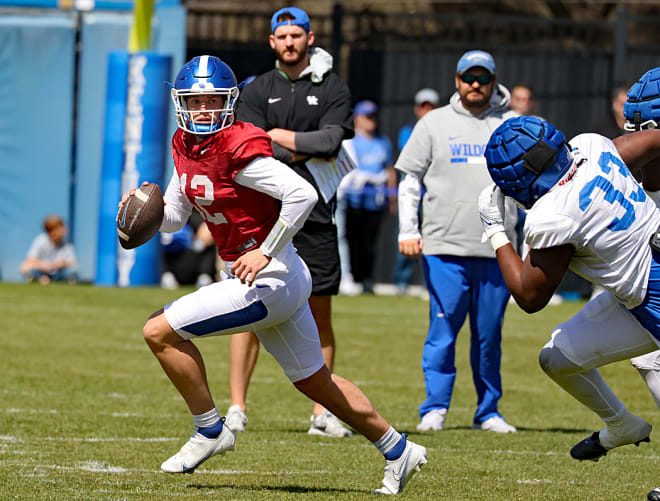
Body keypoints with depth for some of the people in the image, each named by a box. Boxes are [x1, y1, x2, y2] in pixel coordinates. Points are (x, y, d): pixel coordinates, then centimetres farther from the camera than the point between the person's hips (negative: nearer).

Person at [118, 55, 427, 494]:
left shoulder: (240, 150, -20)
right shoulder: (187, 148, 8)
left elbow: (303, 194, -28)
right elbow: (173, 218, 18)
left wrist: (265, 253, -25)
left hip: (268, 279, -10)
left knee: (160, 332, -10)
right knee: (317, 383, 20)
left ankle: (210, 430, 3)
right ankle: (398, 451, 31)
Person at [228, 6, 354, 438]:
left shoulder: (333, 90, 5)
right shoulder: (257, 91, 9)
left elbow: (331, 141, -12)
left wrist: (279, 135, -6)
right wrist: (306, 151, -9)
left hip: (316, 214, 0)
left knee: (320, 313, 3)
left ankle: (322, 413, 8)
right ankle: (237, 408, -2)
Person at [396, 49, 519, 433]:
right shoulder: (434, 124, 9)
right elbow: (410, 181, 8)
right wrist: (408, 231, -2)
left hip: (497, 250, 1)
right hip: (444, 247, -1)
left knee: (490, 335, 4)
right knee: (443, 330, -6)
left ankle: (488, 411, 12)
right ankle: (435, 409, 0)